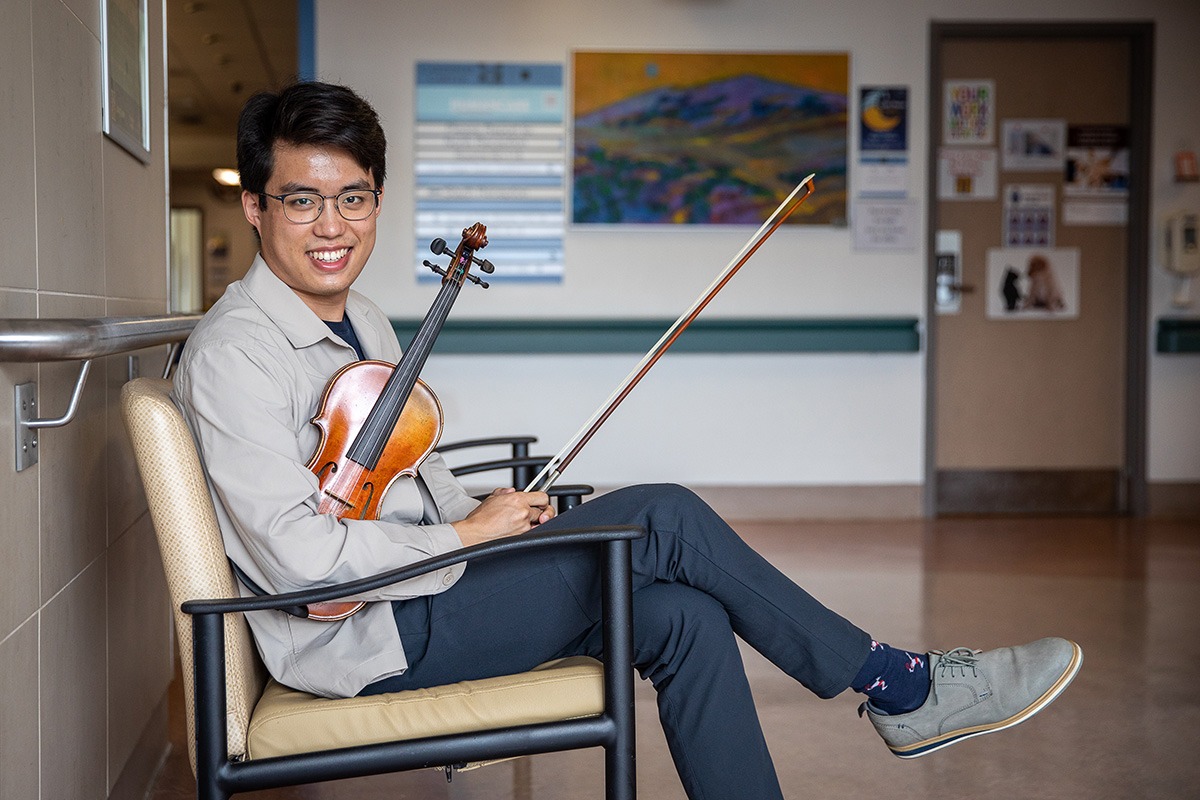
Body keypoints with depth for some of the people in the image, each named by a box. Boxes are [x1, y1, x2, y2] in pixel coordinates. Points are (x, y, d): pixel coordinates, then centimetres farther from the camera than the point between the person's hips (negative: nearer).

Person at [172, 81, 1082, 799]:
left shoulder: (363, 321, 13)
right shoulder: (234, 353, -16)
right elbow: (298, 557, -25)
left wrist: (498, 519, 2)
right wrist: (470, 536, -14)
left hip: (430, 585, 9)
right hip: (355, 638, -9)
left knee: (684, 618, -11)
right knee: (661, 519, -17)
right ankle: (895, 684, -3)